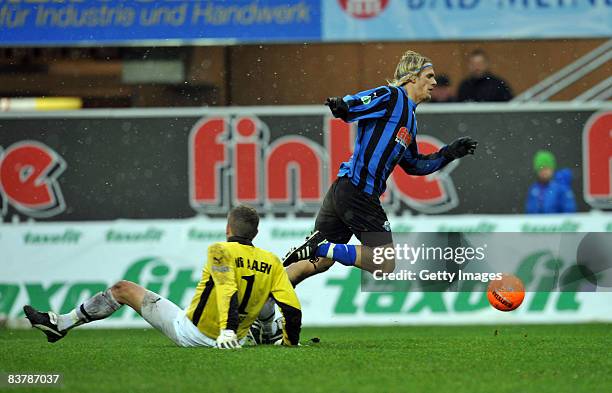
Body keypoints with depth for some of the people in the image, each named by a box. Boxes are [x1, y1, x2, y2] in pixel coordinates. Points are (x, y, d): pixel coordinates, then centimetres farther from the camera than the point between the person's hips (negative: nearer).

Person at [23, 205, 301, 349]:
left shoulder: (221, 251, -15)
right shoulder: (272, 263, -2)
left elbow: (227, 289, -30)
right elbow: (292, 307, -5)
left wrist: (227, 331, -36)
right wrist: (290, 339, 9)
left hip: (190, 332, -5)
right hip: (235, 338, 5)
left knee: (123, 289, 9)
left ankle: (60, 325, 22)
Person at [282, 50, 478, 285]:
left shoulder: (409, 119, 23)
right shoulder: (392, 97, -5)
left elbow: (414, 166, 32)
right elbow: (349, 107, -19)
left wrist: (449, 153, 29)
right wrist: (340, 106, -41)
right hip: (358, 193, -10)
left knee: (321, 261, 13)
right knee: (384, 265, -5)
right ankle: (320, 247, -11)